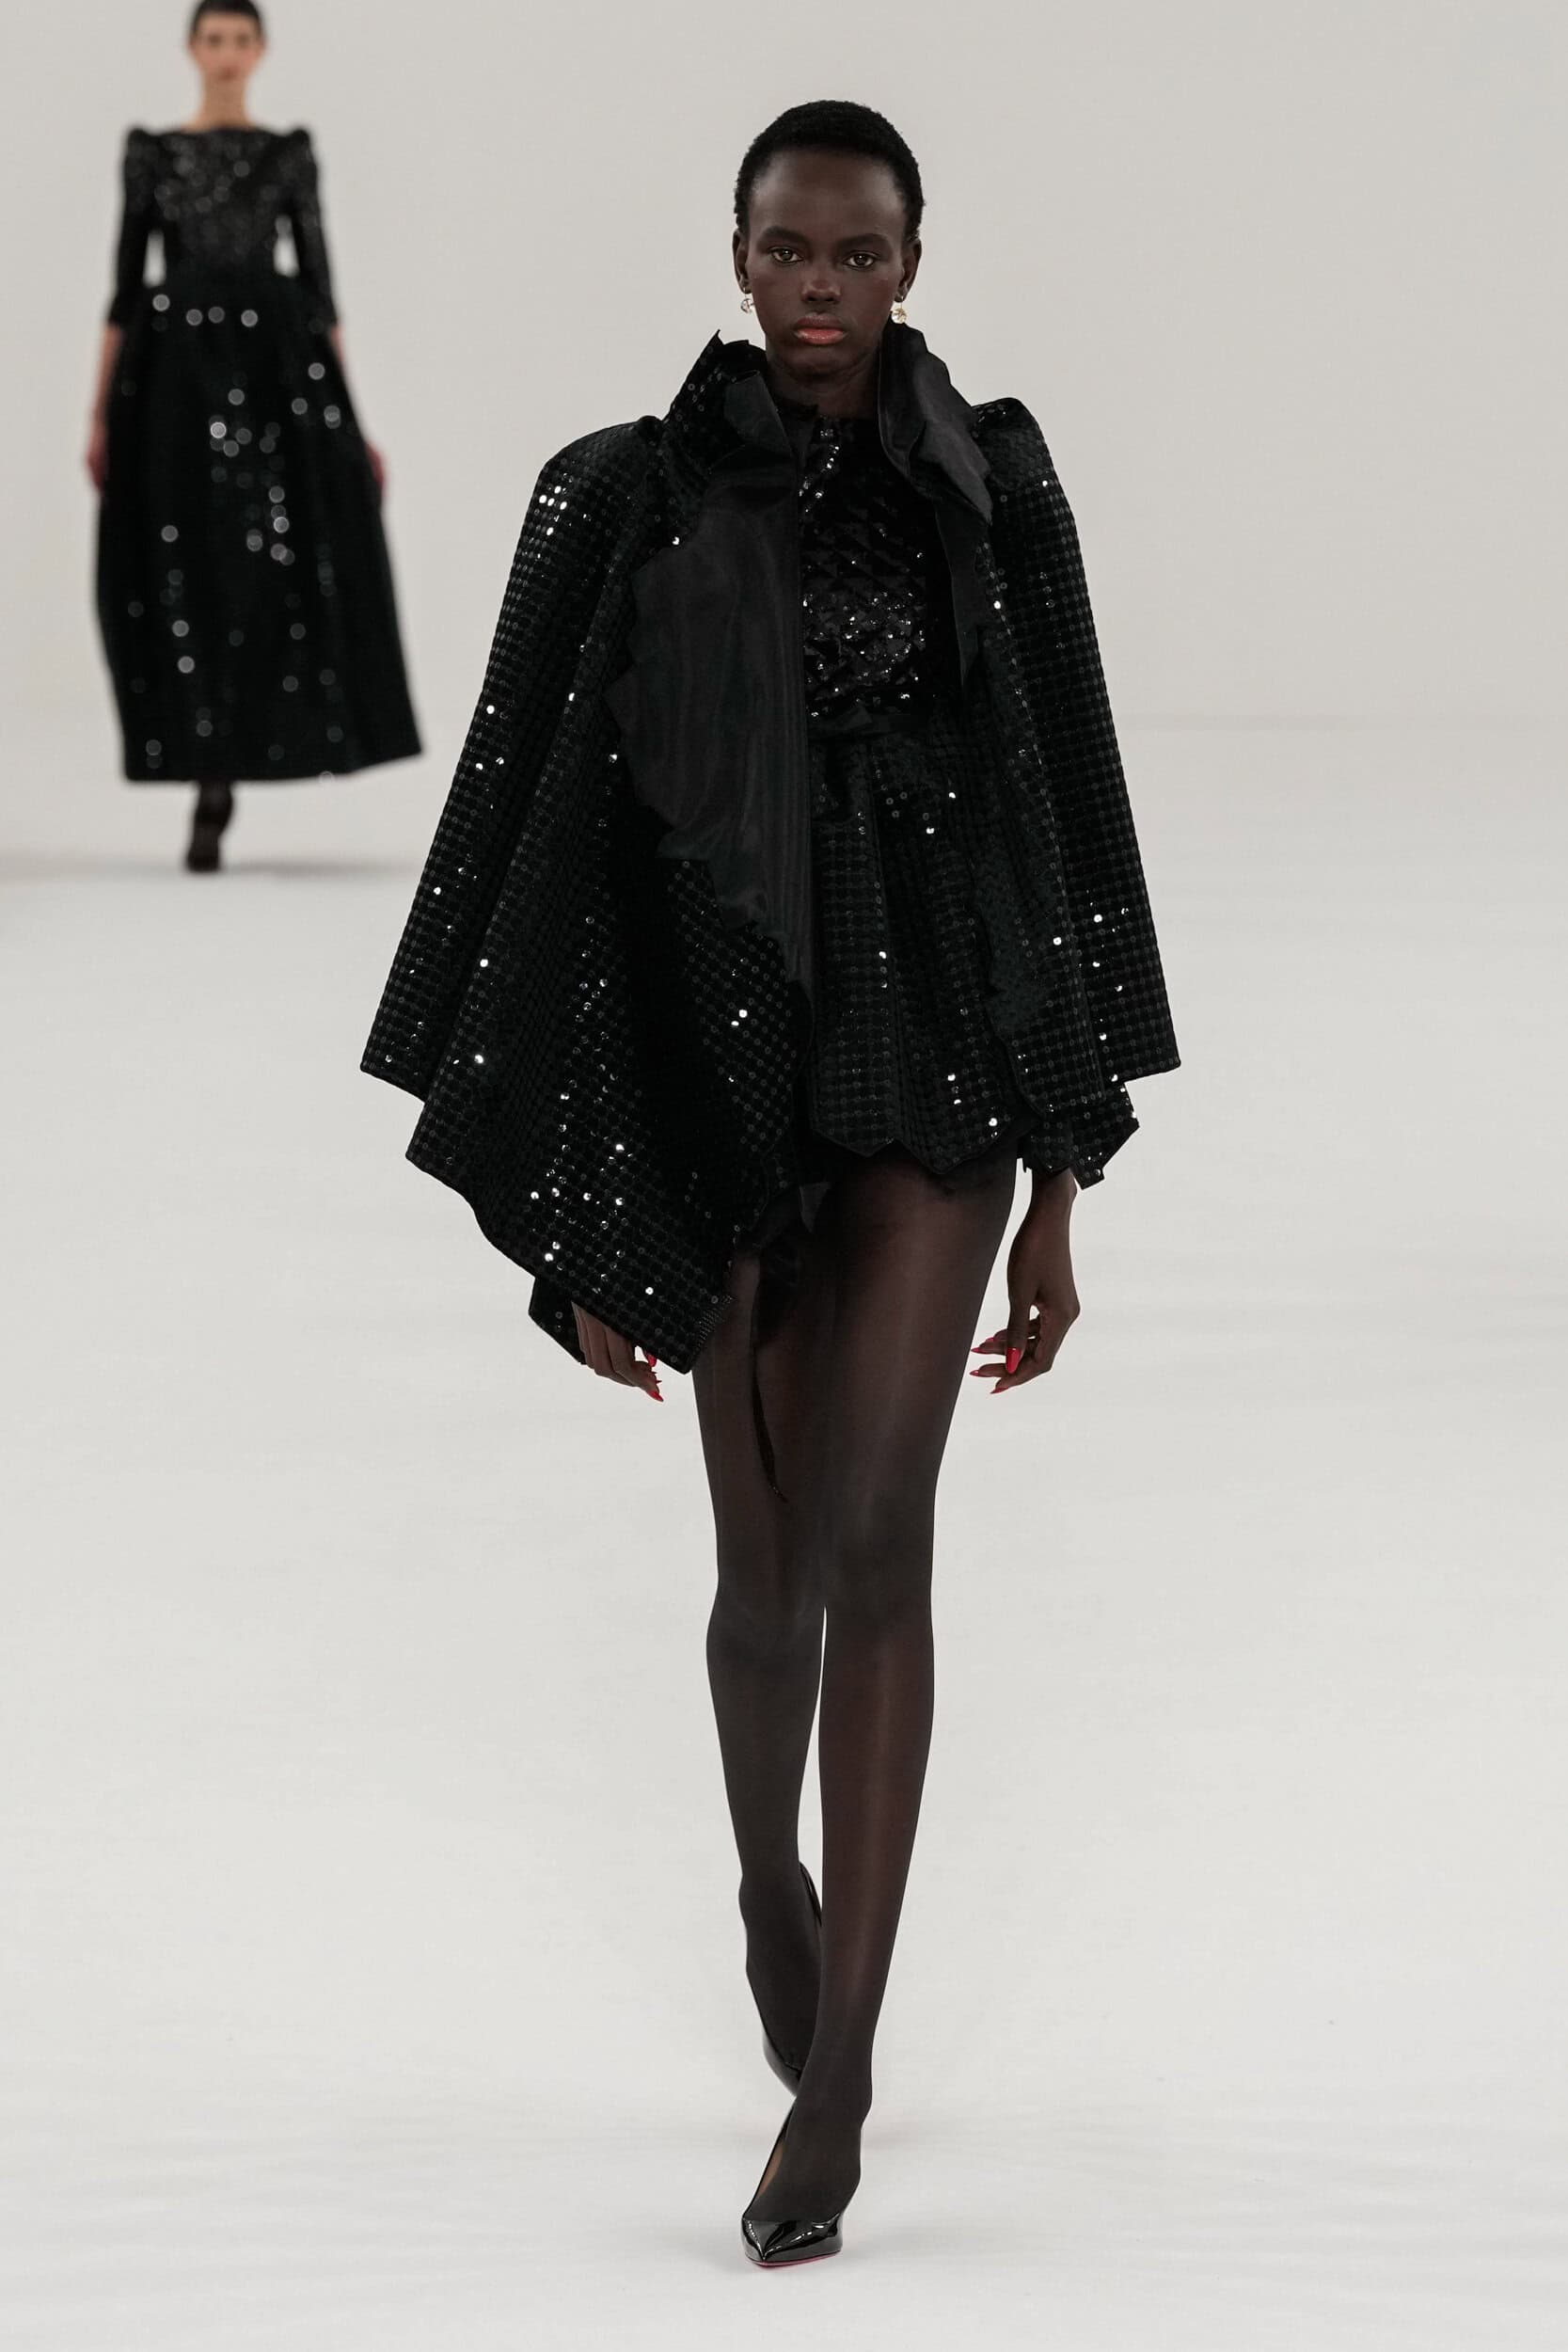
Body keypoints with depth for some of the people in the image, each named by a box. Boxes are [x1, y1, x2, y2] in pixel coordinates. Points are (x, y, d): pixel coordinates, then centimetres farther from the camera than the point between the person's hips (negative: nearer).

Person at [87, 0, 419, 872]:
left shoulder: (291, 153, 11)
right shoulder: (150, 150, 10)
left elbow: (320, 282, 9)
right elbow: (125, 283, 9)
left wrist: (347, 414, 3)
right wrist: (102, 411, 3)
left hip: (275, 362, 0)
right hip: (177, 365, 0)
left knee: (272, 558, -9)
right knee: (185, 564, -3)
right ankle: (212, 779, 4)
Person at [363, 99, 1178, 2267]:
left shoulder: (993, 491, 5)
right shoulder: (628, 499, 1)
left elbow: (1069, 815, 8)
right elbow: (540, 818, 1)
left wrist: (1064, 1188, 6)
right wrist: (567, 1207, -3)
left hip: (936, 1033, 0)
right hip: (721, 1046, 0)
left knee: (871, 1538, -14)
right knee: (774, 1562, 6)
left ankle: (834, 2078, -9)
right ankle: (773, 1883, 40)